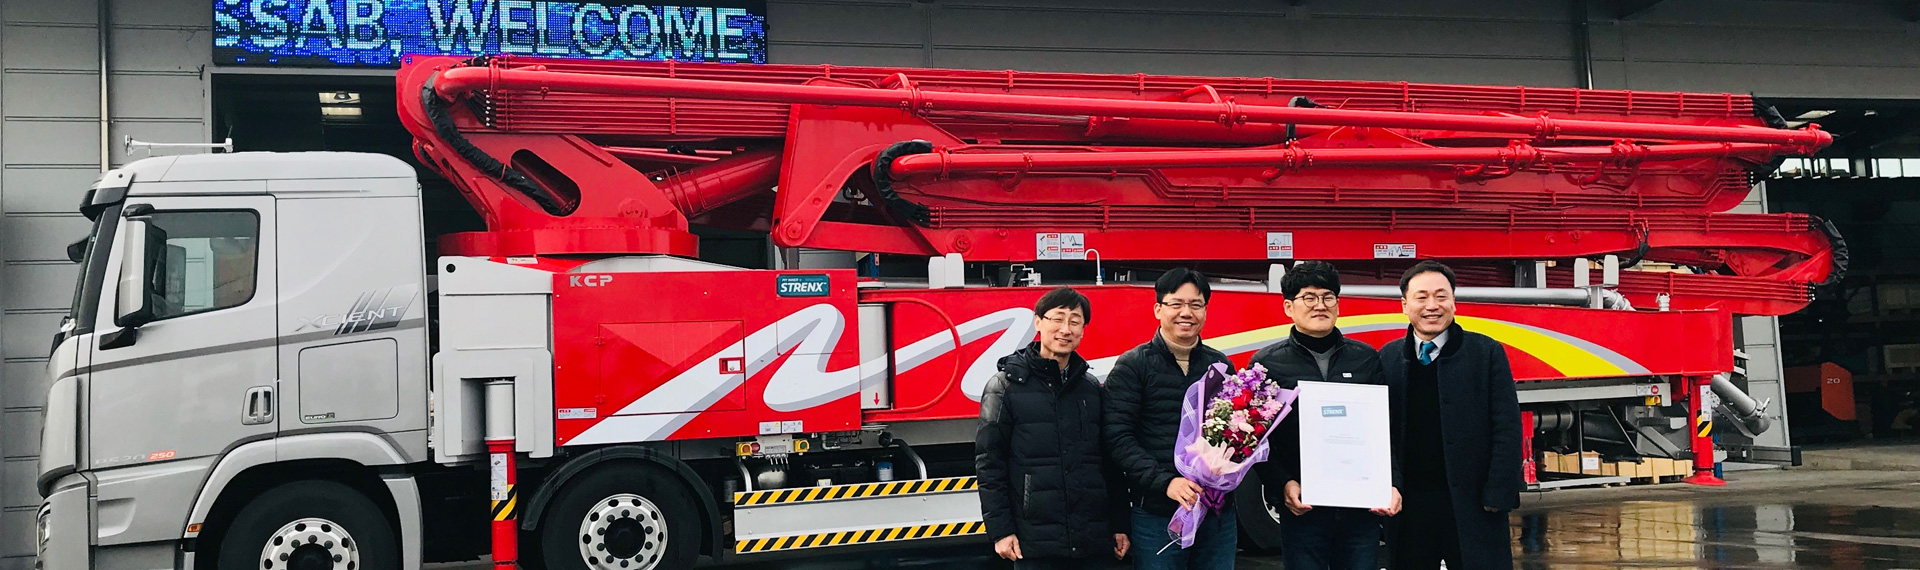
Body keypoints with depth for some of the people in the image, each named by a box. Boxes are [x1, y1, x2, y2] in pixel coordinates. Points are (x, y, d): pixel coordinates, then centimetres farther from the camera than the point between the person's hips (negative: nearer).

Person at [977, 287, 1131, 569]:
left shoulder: (1092, 387, 11)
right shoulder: (1007, 385, -1)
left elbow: (1110, 461, 14)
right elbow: (989, 462, -4)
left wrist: (1119, 525, 10)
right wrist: (1000, 530, -9)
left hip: (1092, 541, 4)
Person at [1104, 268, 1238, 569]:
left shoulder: (1221, 365, 11)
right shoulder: (1132, 366, -1)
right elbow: (1118, 437, -9)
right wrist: (1165, 482, -19)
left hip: (1218, 512, 4)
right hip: (1156, 514, -3)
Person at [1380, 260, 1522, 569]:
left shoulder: (1487, 353, 0)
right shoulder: (1388, 358, 7)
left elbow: (1507, 428, -3)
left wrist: (1498, 496, -9)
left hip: (1470, 505, -2)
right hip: (1407, 505, 2)